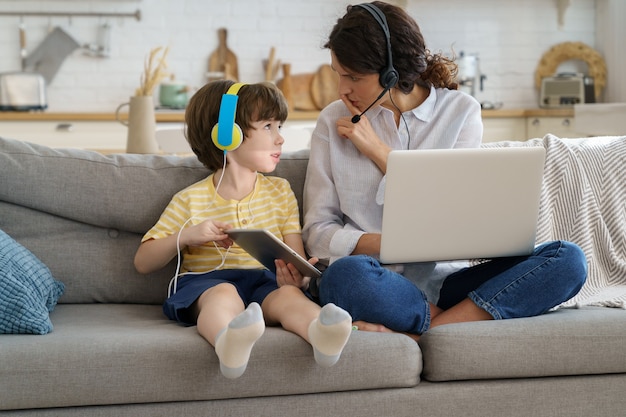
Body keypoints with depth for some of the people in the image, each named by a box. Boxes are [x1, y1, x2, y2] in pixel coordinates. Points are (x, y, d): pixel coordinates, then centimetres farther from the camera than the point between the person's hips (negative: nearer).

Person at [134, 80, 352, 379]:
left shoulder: (279, 191, 17)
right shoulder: (190, 200, 8)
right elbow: (143, 262, 9)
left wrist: (296, 276, -17)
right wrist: (185, 236, -9)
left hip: (265, 282, 3)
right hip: (205, 281, -2)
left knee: (289, 294, -32)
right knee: (224, 293, -37)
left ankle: (322, 333, -64)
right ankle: (228, 343, -70)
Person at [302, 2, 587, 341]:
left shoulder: (461, 111, 6)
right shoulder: (334, 122, 6)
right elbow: (317, 232, 3)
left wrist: (376, 149, -5)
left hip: (443, 280, 2)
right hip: (378, 285, -2)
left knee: (567, 260, -22)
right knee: (347, 275, -39)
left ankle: (415, 336, -26)